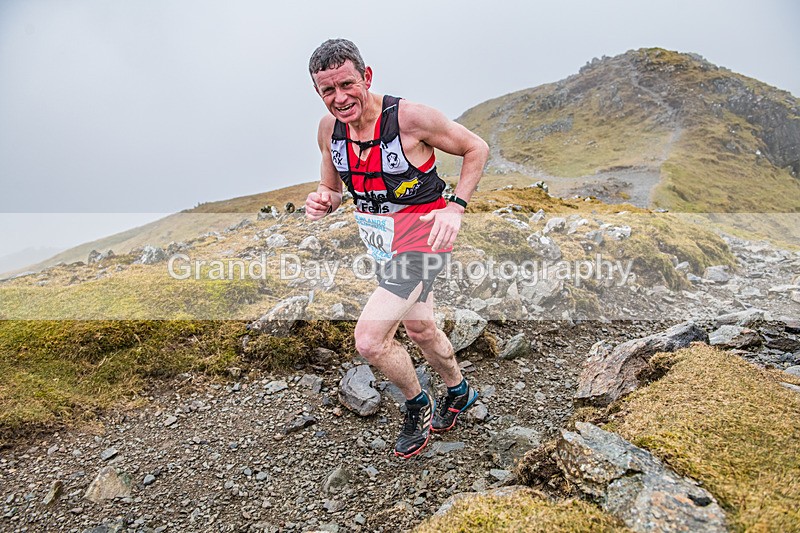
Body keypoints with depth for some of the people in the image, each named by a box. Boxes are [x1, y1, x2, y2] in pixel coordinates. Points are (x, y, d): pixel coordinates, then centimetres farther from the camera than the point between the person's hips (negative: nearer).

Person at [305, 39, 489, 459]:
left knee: (369, 340, -16)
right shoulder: (328, 129, -5)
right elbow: (333, 190, 9)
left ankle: (418, 406, 14)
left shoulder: (410, 117, -22)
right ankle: (458, 392, 51)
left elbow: (477, 148, -9)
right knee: (419, 330, 23)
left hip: (422, 238, -7)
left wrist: (455, 207, -20)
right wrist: (322, 202, -15)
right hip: (382, 243, 7)